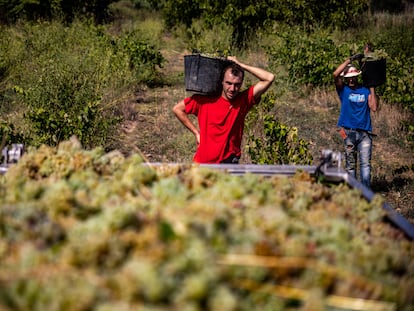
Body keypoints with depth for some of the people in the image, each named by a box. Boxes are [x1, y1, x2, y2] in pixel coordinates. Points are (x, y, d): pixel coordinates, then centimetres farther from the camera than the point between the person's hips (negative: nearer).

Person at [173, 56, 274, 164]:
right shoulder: (205, 99, -6)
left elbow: (269, 78, -10)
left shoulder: (243, 100, -4)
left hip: (230, 161, 0)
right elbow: (177, 109, 4)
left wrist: (241, 65, -9)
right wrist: (196, 132, 2)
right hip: (203, 162, 0)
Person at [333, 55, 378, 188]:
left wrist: (372, 88, -3)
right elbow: (335, 74, -12)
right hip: (349, 132, 0)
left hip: (365, 132, 0)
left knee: (365, 163, -8)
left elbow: (374, 107, -3)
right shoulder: (343, 89, 6)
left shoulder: (365, 90, 9)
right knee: (350, 164, 6)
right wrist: (350, 59, -10)